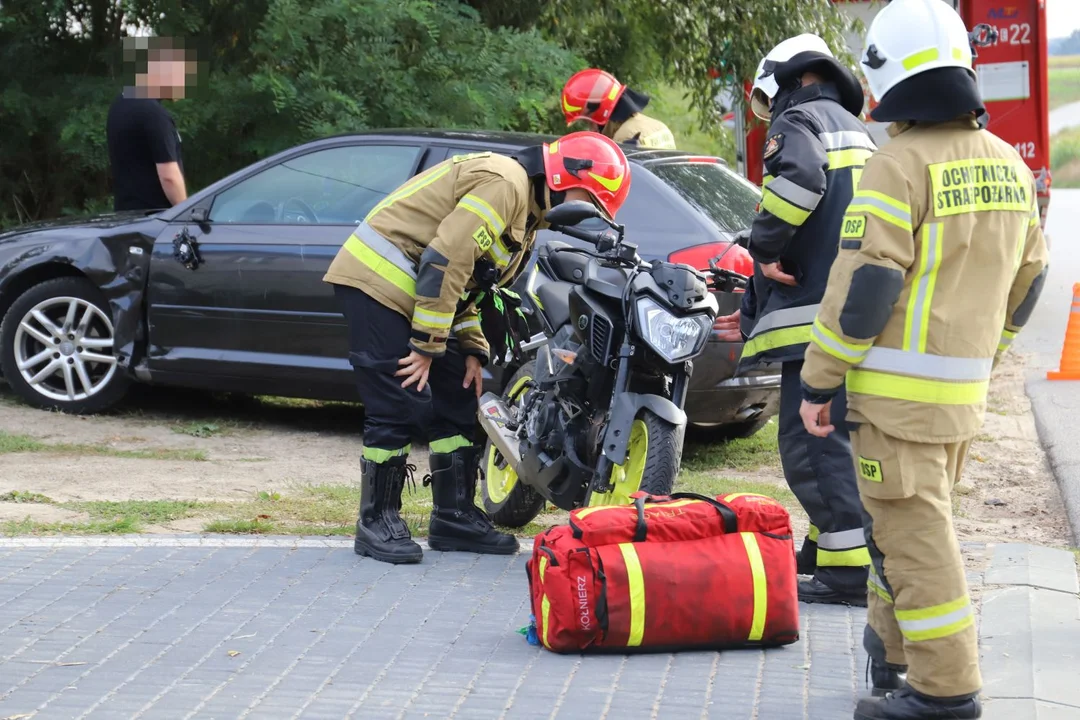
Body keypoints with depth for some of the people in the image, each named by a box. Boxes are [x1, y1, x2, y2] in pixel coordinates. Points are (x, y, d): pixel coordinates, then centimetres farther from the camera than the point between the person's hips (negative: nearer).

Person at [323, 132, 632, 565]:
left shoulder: (526, 214, 16)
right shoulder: (505, 183, -18)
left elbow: (471, 278, 21)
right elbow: (446, 260, -24)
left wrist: (473, 350, 9)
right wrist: (427, 345, -21)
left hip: (417, 291, 11)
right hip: (379, 281, -11)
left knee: (457, 401, 8)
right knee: (401, 406, -12)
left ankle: (454, 518, 14)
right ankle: (377, 522, -3)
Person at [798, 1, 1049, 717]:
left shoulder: (901, 166, -16)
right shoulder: (1007, 165, 9)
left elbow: (862, 288, -18)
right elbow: (1026, 280, 17)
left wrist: (819, 382, -10)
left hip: (899, 389, -8)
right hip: (966, 389, 8)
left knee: (914, 532, -4)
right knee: (914, 519, 21)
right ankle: (897, 648, 34)